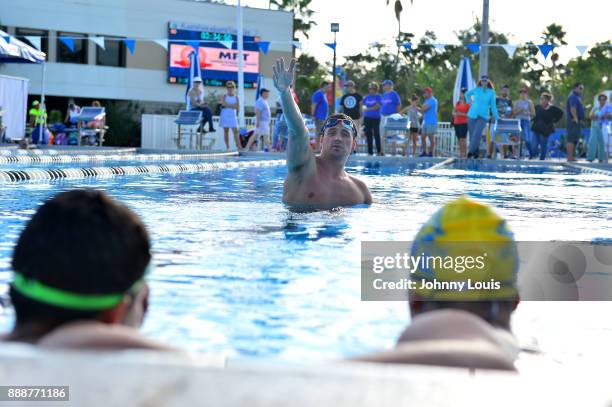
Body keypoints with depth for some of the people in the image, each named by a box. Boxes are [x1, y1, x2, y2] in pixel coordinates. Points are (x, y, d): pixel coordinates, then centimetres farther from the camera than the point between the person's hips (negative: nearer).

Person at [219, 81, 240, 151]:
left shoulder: (236, 97, 7)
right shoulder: (224, 96, 3)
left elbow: (238, 107, -5)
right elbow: (224, 104, -15)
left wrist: (228, 105, -13)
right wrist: (233, 105, -13)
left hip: (233, 116, 1)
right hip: (225, 116, -1)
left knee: (235, 131, -6)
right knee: (226, 131, 0)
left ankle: (239, 147, -13)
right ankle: (227, 147, 3)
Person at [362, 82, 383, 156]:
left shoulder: (378, 96, -2)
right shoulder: (367, 97, 13)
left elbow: (377, 106, -12)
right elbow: (364, 106, 18)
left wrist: (368, 109, -16)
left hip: (376, 118, -4)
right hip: (367, 118, 4)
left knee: (376, 134, -4)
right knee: (368, 135, 3)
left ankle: (379, 151, 2)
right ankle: (370, 152, 8)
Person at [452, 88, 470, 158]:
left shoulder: (468, 103, -3)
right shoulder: (457, 103, 16)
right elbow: (453, 112, 19)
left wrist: (462, 114, -18)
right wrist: (455, 114, -4)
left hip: (464, 123, -6)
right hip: (456, 123, 6)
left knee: (462, 139, -14)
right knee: (459, 139, 6)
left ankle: (465, 154, -13)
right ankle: (460, 154, 8)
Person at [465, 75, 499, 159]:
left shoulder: (491, 92, 2)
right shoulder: (476, 90, 5)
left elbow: (493, 106, 8)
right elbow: (467, 94, 25)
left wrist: (496, 117, 8)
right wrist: (470, 102, 14)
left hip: (483, 116, -2)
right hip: (472, 115, 2)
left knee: (477, 133, -20)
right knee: (472, 134, 1)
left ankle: (471, 151, -21)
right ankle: (475, 151, 14)